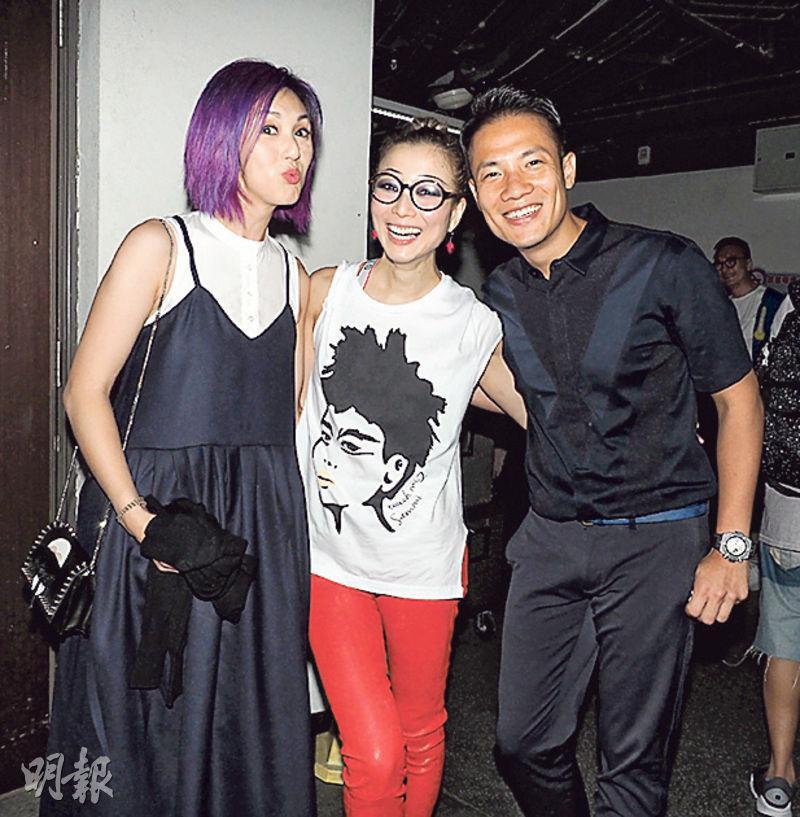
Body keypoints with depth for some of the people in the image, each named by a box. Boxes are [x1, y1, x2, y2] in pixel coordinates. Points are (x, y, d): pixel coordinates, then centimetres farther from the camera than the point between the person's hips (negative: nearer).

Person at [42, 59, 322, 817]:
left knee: (250, 727, 13)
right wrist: (140, 518, -16)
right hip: (154, 509, -4)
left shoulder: (296, 278, 12)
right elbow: (85, 394, -7)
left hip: (264, 529, 4)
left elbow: (290, 418, 12)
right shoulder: (160, 246, -2)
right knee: (143, 727, 9)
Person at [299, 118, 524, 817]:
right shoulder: (324, 291, -5)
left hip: (424, 567, 0)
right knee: (373, 755, -2)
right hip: (331, 557, 0)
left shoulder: (477, 325, -10)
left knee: (422, 734, 20)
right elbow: (294, 404, 9)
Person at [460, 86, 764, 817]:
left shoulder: (664, 264, -12)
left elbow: (739, 399, -6)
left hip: (656, 539, -4)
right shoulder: (499, 295, 3)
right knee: (525, 744, 12)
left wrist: (732, 546, -9)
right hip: (550, 538, 5)